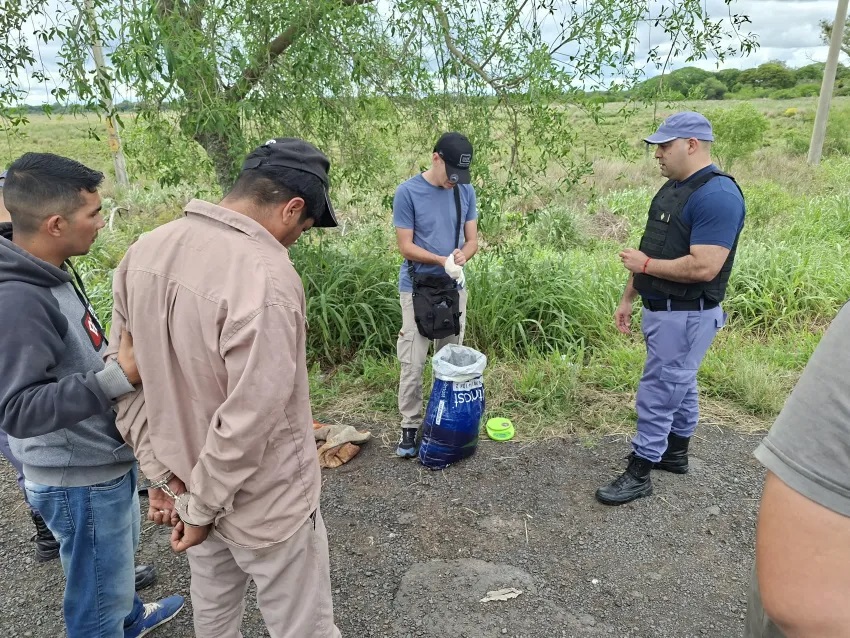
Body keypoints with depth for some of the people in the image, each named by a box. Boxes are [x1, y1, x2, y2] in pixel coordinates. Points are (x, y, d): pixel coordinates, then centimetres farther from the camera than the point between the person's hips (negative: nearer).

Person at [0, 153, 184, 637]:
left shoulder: (45, 275, 0)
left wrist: (124, 357, 7)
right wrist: (120, 377, -35)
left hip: (106, 462, 10)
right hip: (80, 481, -10)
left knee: (120, 555, 33)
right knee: (98, 599, 12)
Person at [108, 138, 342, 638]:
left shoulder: (145, 251, -5)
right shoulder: (267, 278, -31)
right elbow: (249, 421, -28)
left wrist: (162, 472, 4)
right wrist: (202, 508, -12)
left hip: (186, 480, 7)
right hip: (264, 504, -7)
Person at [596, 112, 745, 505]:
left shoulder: (717, 194, -21)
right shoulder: (672, 189, 9)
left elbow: (702, 267, -29)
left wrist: (644, 264, -17)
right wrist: (628, 299, 13)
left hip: (686, 315, -9)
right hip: (661, 309, 9)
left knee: (658, 392, -2)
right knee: (679, 385, 21)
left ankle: (639, 473, 11)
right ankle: (676, 453, 37)